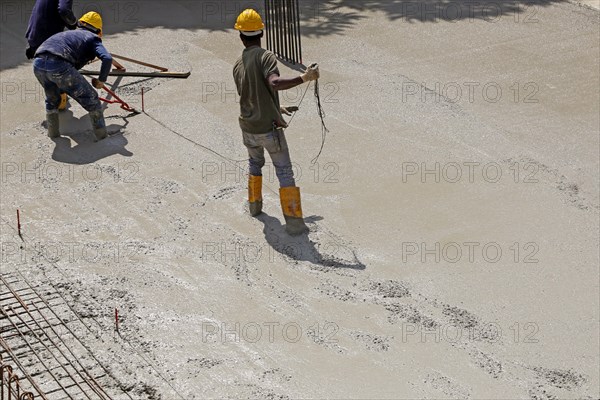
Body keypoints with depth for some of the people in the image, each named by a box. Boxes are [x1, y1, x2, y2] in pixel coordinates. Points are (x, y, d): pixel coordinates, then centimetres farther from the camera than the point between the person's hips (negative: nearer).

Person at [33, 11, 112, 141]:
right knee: (91, 99, 12)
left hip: (38, 63, 6)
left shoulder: (68, 33, 36)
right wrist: (101, 80, 12)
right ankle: (102, 137, 18)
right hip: (60, 65, -6)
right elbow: (107, 58, -1)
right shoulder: (92, 38, 18)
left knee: (52, 99, 34)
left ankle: (53, 132, 43)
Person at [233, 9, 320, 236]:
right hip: (269, 129, -6)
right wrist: (304, 78, -36)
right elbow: (275, 83, -35)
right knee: (285, 172, 0)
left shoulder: (238, 66, 5)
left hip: (248, 128, 6)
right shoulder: (265, 57, -16)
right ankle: (294, 222, -3)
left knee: (255, 163, 30)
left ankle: (255, 204, 42)